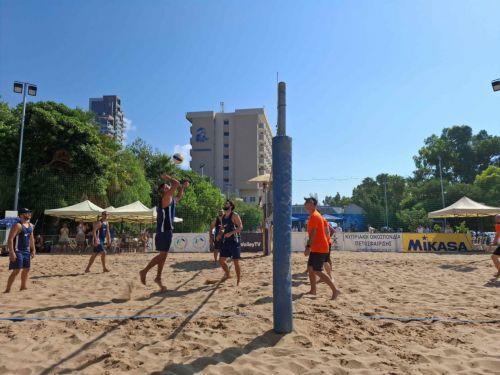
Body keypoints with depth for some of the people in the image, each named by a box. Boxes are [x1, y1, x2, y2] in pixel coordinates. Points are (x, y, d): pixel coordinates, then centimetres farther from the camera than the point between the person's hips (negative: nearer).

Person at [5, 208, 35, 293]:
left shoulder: (30, 225, 11)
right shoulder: (18, 225, -15)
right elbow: (10, 239, -20)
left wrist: (33, 250, 17)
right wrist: (11, 252, -25)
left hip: (26, 251, 8)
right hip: (18, 251, -8)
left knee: (26, 269, 14)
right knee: (16, 271, -9)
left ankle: (23, 287, 28)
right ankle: (7, 289, -1)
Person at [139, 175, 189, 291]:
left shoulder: (172, 200, 16)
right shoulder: (165, 198, -11)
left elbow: (179, 196, 37)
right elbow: (176, 184, -18)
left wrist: (183, 187, 24)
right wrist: (168, 178, -3)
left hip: (167, 231, 9)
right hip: (163, 231, -9)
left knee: (163, 255, 13)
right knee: (162, 255, -9)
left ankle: (158, 278, 21)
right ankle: (144, 271, -1)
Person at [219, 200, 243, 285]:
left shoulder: (234, 215, -8)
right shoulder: (223, 217, 13)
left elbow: (240, 227, -16)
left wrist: (230, 233, -26)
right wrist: (221, 231, 4)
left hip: (234, 241, -7)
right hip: (226, 241, 7)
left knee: (236, 262, -3)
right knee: (221, 260, 7)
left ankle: (238, 281, 10)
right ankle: (227, 274, 31)